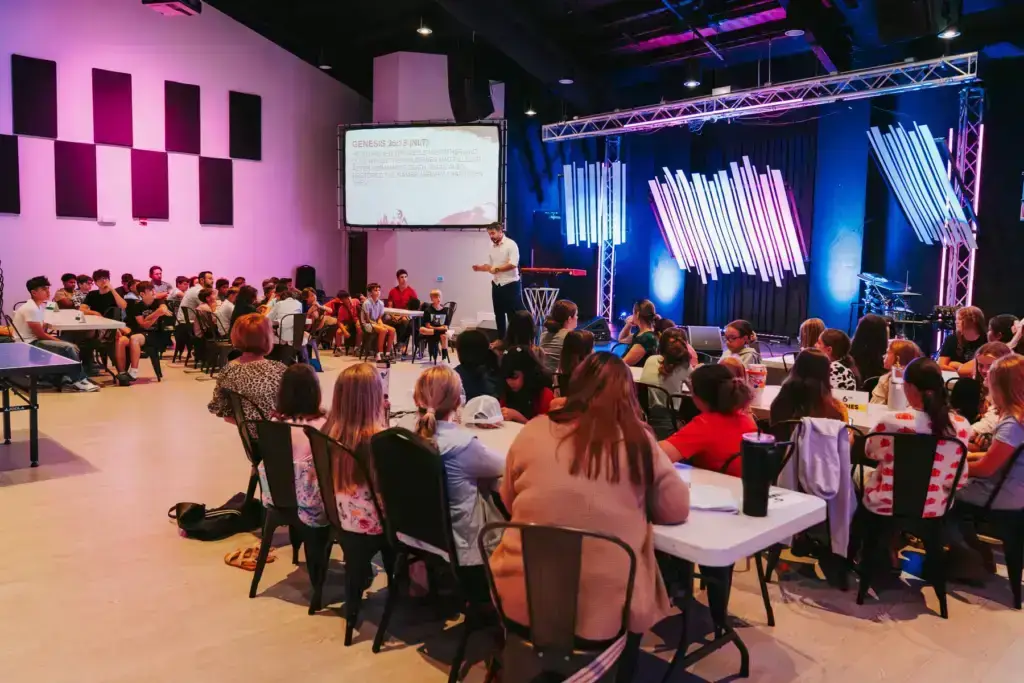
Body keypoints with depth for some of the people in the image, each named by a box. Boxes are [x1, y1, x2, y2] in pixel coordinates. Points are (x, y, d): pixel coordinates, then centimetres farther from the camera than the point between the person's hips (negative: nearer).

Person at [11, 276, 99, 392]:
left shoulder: (40, 305, 10)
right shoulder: (31, 308, -19)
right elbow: (40, 334, -18)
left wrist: (57, 340, -3)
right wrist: (59, 341, -7)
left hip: (35, 340, 10)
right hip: (28, 344, -10)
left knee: (72, 347, 4)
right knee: (68, 348, -20)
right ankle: (79, 380, -11)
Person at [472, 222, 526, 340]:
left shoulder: (511, 244, -12)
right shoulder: (492, 247, 10)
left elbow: (513, 264, -21)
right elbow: (489, 265, 11)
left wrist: (496, 269, -19)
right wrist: (480, 268, -8)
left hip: (511, 285, -7)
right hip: (496, 285, 7)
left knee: (514, 314, -3)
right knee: (499, 314, 14)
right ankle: (501, 339, 24)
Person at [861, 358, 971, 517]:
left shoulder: (891, 421, -25)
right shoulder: (961, 426, -14)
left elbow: (870, 452, -1)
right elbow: (958, 481, -2)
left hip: (887, 507, -4)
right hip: (935, 509, 4)